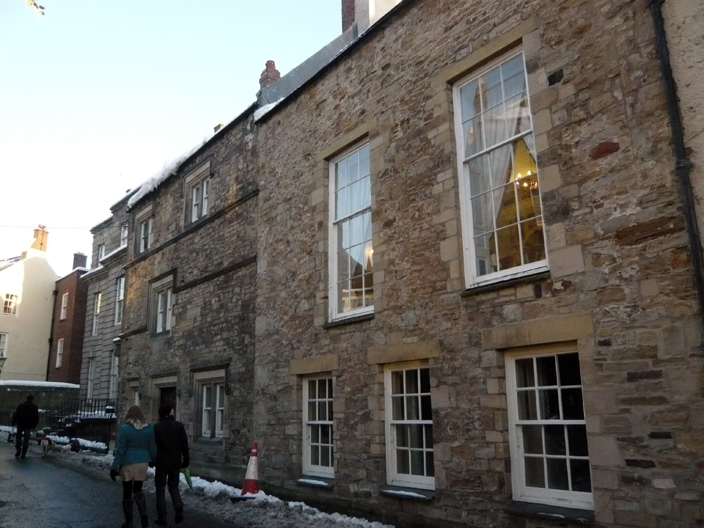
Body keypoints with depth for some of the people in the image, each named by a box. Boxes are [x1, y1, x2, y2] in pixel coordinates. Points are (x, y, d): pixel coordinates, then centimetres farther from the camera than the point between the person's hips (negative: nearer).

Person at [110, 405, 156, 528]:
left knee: (127, 492, 10)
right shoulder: (149, 428, 1)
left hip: (128, 464, -3)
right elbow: (152, 448, 8)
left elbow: (120, 449, -11)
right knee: (138, 490, 17)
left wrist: (114, 467, -6)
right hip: (143, 463, 3)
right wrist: (153, 461, 22)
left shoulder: (124, 428, -10)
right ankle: (144, 515, -2)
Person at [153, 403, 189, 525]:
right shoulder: (179, 426, -1)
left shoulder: (156, 427, -5)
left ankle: (162, 517, 7)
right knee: (173, 487, 15)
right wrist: (186, 460, 8)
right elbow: (184, 445, -1)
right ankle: (179, 508, -7)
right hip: (175, 463, 2)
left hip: (161, 463, -2)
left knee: (160, 489, 10)